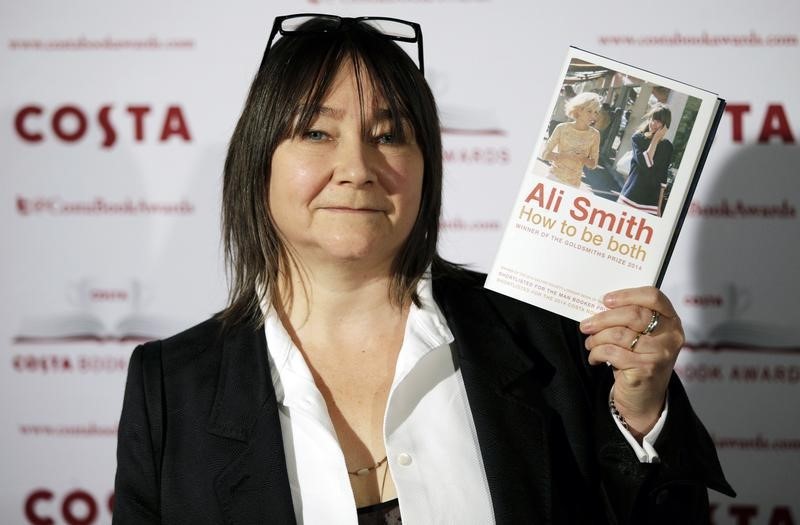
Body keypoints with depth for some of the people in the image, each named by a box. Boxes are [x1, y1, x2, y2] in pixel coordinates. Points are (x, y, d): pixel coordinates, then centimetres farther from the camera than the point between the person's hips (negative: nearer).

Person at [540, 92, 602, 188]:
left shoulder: (594, 135, -4)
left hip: (573, 184, 1)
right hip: (554, 178, -1)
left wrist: (583, 158, -18)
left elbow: (593, 164, 3)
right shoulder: (562, 128, -8)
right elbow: (545, 154, -8)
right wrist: (566, 155, -21)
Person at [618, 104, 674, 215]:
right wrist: (656, 139, -12)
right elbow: (644, 163, -16)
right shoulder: (638, 138, 1)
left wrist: (659, 206, 6)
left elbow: (663, 179, 8)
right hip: (630, 197, -1)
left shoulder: (667, 147, 5)